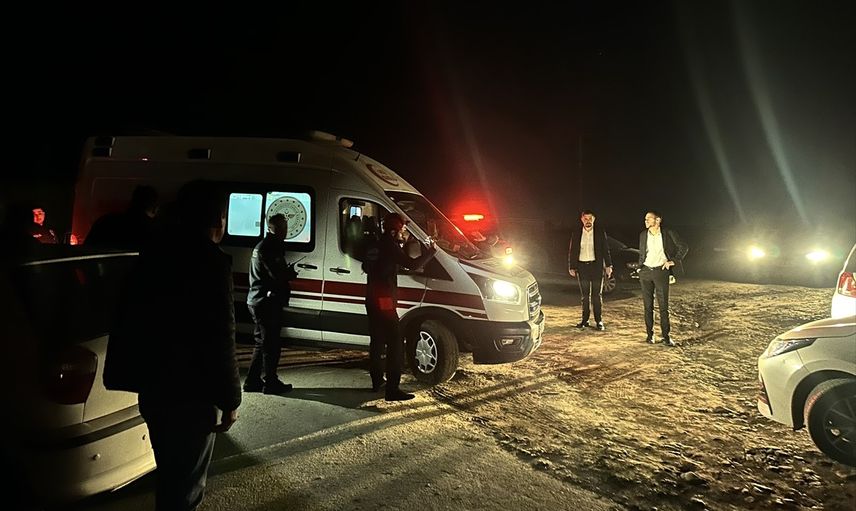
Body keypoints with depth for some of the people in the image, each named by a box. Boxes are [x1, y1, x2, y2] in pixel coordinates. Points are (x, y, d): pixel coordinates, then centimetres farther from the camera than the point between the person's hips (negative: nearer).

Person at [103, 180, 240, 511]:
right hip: (190, 392, -8)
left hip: (153, 386, 8)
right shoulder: (211, 261, -18)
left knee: (169, 472, 25)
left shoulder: (154, 252, 6)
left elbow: (129, 320, 12)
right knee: (185, 482, 7)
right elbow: (220, 339, -20)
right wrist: (230, 400, -11)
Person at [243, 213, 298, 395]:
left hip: (257, 301, 10)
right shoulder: (268, 248, -15)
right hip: (266, 302, -10)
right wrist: (291, 272, -3)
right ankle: (271, 383, 7)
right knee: (271, 344, -1)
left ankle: (252, 381, 23)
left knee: (263, 342, 17)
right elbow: (278, 275, -22)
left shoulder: (267, 246, 18)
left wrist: (288, 271, 0)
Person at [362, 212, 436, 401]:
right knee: (396, 343, -8)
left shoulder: (375, 246, 14)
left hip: (371, 300, 9)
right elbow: (412, 264, -19)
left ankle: (377, 381, 29)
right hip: (384, 301, -9)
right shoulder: (390, 246, -12)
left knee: (377, 341, 18)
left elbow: (365, 267, 28)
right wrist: (431, 251, -7)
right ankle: (392, 390, -11)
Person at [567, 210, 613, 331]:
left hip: (596, 266, -1)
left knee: (597, 295, 2)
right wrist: (571, 267, 2)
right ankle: (585, 319, 15)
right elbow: (571, 251, 6)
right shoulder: (576, 233, 5)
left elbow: (606, 250, 2)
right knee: (585, 296, 8)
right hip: (582, 266, 2)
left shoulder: (600, 233, 2)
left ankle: (599, 321, 8)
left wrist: (608, 266, -4)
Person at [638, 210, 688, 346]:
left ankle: (666, 336, 4)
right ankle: (650, 334, 13)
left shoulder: (668, 234, -2)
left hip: (661, 271, -3)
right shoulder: (643, 235, 8)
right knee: (648, 305, 5)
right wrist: (639, 268, 10)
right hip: (645, 272, 3)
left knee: (663, 306, -2)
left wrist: (673, 261, -2)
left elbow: (684, 247, 4)